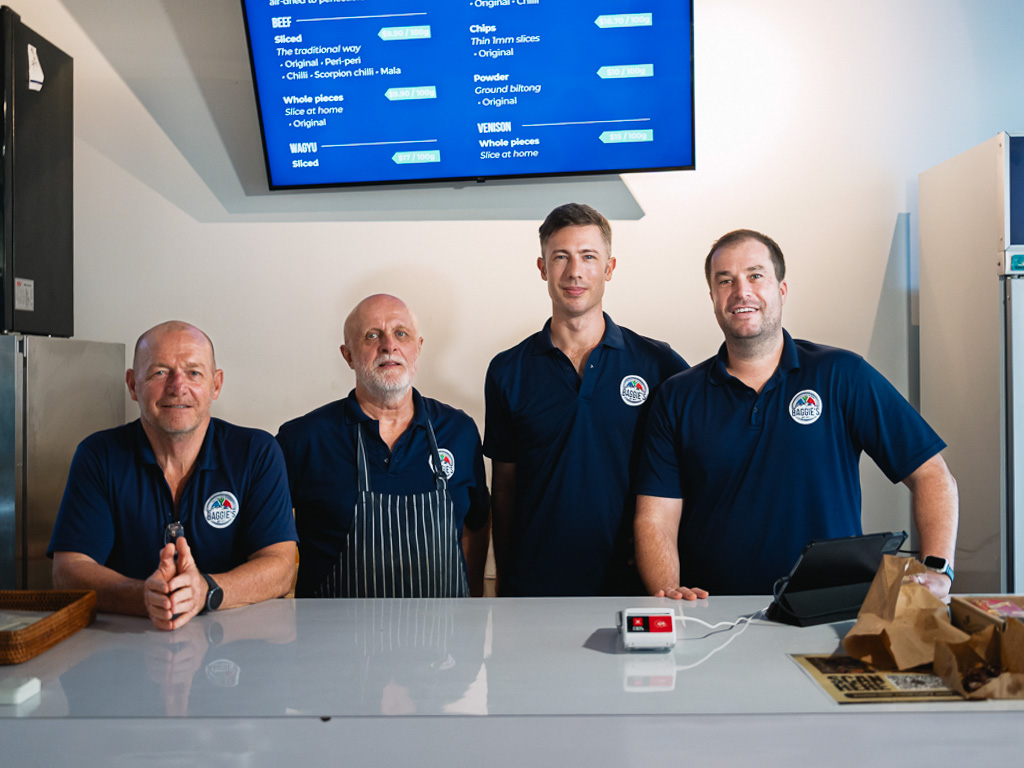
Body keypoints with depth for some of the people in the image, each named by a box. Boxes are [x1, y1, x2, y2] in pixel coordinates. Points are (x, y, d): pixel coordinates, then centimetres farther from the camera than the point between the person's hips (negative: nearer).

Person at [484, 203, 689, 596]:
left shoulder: (661, 364, -1)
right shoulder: (507, 371, 2)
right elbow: (503, 487, 6)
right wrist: (503, 580, 5)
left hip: (631, 579, 0)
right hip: (534, 582, 1)